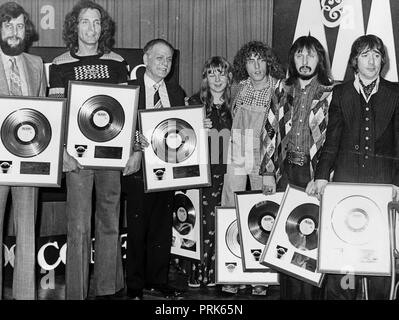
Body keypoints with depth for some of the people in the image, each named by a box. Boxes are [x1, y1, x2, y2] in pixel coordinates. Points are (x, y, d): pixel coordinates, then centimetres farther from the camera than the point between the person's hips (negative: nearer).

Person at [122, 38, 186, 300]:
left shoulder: (177, 92, 12)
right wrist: (135, 153, -19)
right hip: (138, 170, -4)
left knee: (163, 228, 10)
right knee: (137, 229, 3)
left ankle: (158, 280, 22)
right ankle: (135, 285, 14)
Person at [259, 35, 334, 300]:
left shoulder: (330, 94, -1)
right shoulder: (283, 90, 10)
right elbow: (270, 131, 10)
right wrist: (268, 171, 5)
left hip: (315, 174, -3)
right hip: (285, 173, 3)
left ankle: (312, 293, 10)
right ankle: (288, 292, 16)